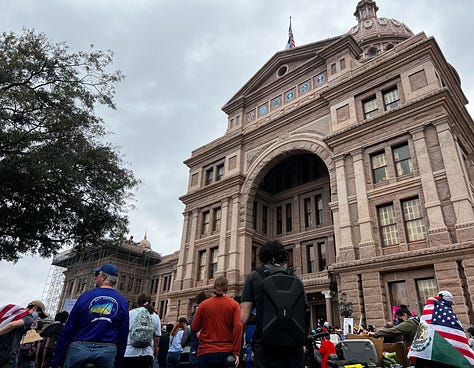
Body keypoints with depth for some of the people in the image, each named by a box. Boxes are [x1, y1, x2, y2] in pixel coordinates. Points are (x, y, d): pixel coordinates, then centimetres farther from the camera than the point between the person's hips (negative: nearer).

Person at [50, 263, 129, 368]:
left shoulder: (86, 296, -1)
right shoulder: (122, 302, 2)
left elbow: (68, 329, -1)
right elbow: (123, 336, 2)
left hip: (79, 348, -1)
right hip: (107, 351, 1)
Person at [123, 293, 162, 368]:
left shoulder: (130, 313, 1)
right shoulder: (155, 317, 6)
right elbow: (157, 338, 7)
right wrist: (155, 349, 20)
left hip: (130, 353, -1)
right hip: (147, 353, 1)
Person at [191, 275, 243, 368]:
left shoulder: (204, 304, 1)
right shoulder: (234, 304, -1)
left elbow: (194, 328, 5)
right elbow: (238, 327, -11)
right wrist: (236, 352, -9)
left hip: (206, 352, 0)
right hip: (226, 353, 0)